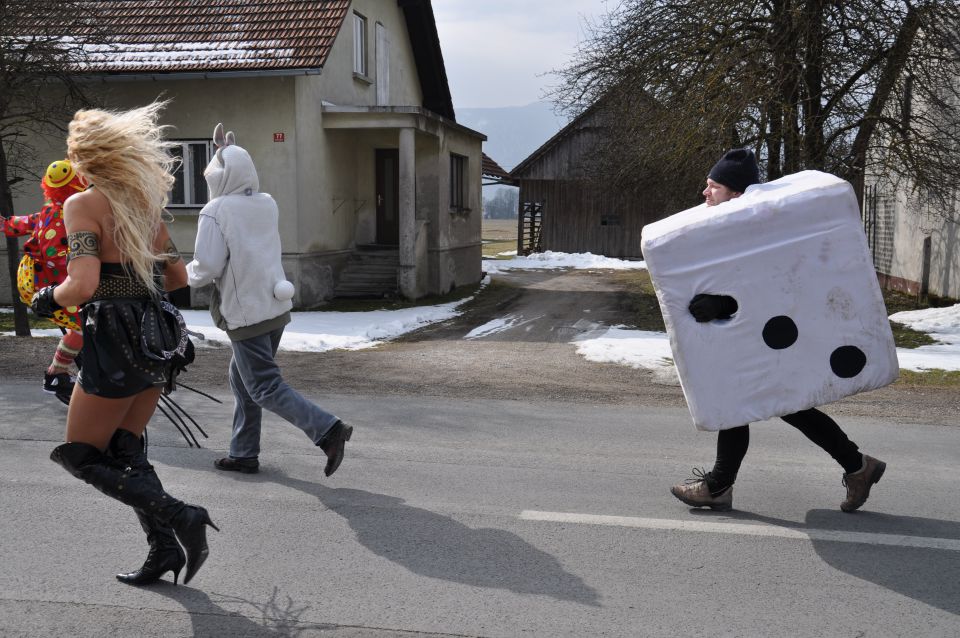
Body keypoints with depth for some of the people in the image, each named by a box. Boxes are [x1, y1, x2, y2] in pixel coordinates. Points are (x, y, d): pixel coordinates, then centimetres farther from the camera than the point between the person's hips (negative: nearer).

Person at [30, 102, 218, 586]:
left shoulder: (82, 205, -12)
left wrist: (48, 299, -4)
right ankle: (164, 549, 18)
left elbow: (83, 286, -23)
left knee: (81, 456, 10)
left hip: (115, 345, -7)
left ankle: (180, 518, -4)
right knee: (124, 450, 20)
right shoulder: (144, 202, 9)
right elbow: (178, 277, 14)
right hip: (155, 341, 7)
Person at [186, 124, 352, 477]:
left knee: (265, 387, -3)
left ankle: (328, 429, -17)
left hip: (245, 313, -8)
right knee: (242, 378, 19)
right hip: (276, 306, 8)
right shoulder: (267, 204, 6)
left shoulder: (215, 211, -13)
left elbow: (207, 267, -17)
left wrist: (186, 273, 6)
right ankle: (244, 454, 24)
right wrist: (228, 151, 30)